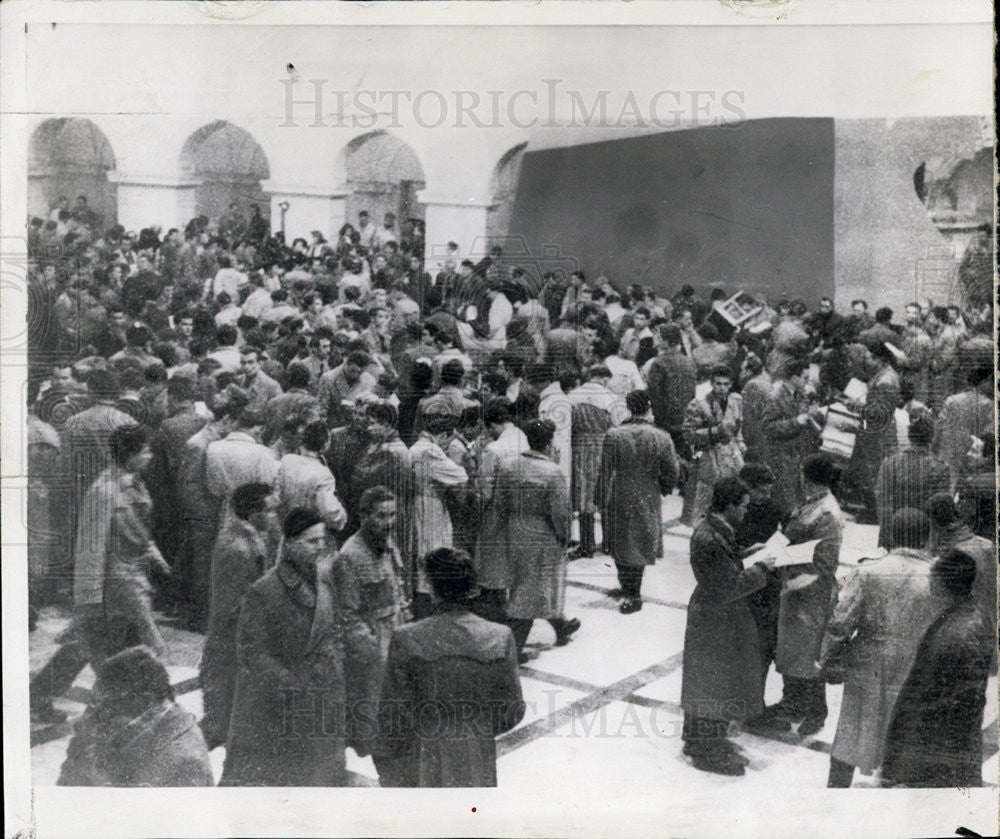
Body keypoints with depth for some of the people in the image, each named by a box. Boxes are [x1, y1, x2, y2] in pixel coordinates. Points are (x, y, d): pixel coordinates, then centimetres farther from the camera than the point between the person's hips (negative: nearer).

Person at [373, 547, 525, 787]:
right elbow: (513, 711, 0)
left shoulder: (406, 640, -15)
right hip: (478, 772, 2)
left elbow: (394, 716, -10)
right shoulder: (500, 639, -9)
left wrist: (388, 774, 3)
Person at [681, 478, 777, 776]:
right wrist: (761, 569, -15)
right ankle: (710, 752, 19)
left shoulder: (714, 530, 3)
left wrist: (748, 558, 4)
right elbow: (731, 586, -25)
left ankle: (697, 740, 37)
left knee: (703, 683, 22)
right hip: (716, 622, -10)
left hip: (710, 615, 10)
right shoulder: (709, 540, -29)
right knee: (715, 685, 4)